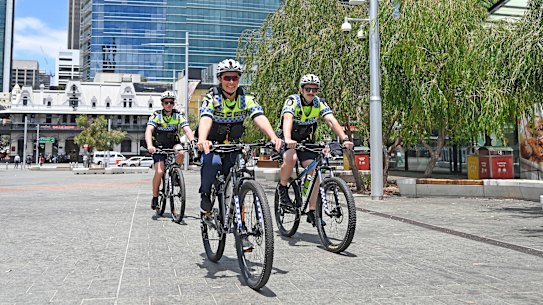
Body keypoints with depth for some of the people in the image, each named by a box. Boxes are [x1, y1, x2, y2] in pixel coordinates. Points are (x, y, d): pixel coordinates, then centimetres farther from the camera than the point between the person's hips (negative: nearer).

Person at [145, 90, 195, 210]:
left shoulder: (179, 115, -9)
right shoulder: (156, 115, -13)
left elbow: (187, 130, -21)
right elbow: (149, 130, -27)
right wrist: (149, 146, -46)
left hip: (173, 145, 1)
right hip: (159, 147, -1)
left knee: (180, 153, -33)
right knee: (159, 172, -18)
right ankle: (155, 198, 1)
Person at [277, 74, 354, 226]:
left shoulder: (319, 103, -9)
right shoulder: (292, 100, -20)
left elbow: (332, 121, -21)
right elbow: (287, 119, -39)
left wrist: (344, 139, -37)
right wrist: (288, 140, -58)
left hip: (306, 141, 4)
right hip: (289, 140, -4)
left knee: (315, 171, -13)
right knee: (291, 158, -36)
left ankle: (312, 211, -2)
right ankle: (283, 187, -7)